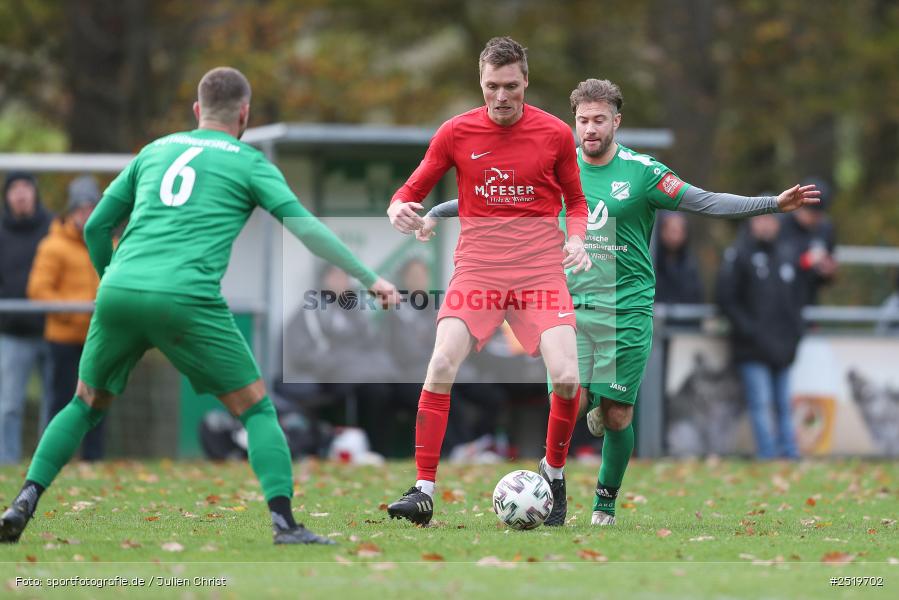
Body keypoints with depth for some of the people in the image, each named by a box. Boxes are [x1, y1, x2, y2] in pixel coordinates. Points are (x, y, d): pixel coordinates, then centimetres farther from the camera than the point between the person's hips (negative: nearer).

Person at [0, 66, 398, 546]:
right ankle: (283, 521, -9)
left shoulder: (156, 150, 23)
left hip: (119, 292, 4)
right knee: (256, 408, 7)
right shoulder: (249, 162, 11)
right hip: (187, 300, -4)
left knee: (86, 405, 23)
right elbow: (304, 226, 1)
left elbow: (95, 227, 25)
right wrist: (368, 277, 5)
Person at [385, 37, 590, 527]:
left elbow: (576, 200, 15)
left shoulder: (555, 133, 2)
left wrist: (576, 238, -4)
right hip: (477, 266, 0)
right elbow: (414, 189, 10)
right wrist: (399, 209, -13)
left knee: (566, 376, -15)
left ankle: (554, 471, 14)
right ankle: (424, 490, -12)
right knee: (441, 365, -19)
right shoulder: (456, 132, 1)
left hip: (541, 267, 0)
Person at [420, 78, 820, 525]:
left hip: (626, 310, -1)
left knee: (617, 418, 1)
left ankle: (605, 504, 23)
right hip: (570, 307, 1)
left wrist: (774, 204, -17)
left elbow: (706, 203, -7)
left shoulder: (642, 171, -3)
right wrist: (436, 214, 7)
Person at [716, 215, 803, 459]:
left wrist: (795, 328, 7)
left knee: (784, 405, 8)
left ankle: (790, 452, 11)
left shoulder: (788, 254, 13)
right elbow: (726, 299, -5)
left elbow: (799, 295, 20)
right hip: (752, 348, -5)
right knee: (760, 404, -10)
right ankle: (767, 453, -11)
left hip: (782, 346, 5)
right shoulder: (739, 254, -3)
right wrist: (747, 328, -12)